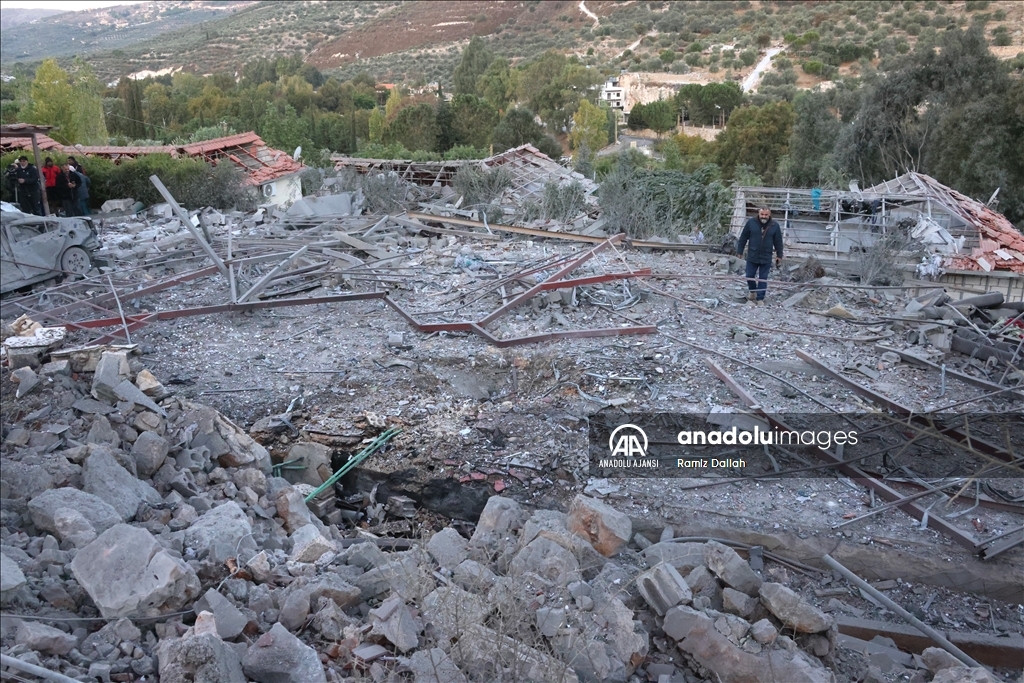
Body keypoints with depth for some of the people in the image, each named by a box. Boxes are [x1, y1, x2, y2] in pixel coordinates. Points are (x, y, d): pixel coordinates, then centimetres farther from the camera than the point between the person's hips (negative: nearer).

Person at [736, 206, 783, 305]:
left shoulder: (775, 226, -2)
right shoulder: (751, 223, -5)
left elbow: (778, 242, 5)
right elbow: (743, 238, 1)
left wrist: (779, 256, 6)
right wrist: (739, 251, 2)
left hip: (766, 258, 0)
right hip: (752, 256, 1)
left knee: (763, 279, 4)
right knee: (750, 276, 9)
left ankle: (760, 298, 13)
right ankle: (752, 291, 36)